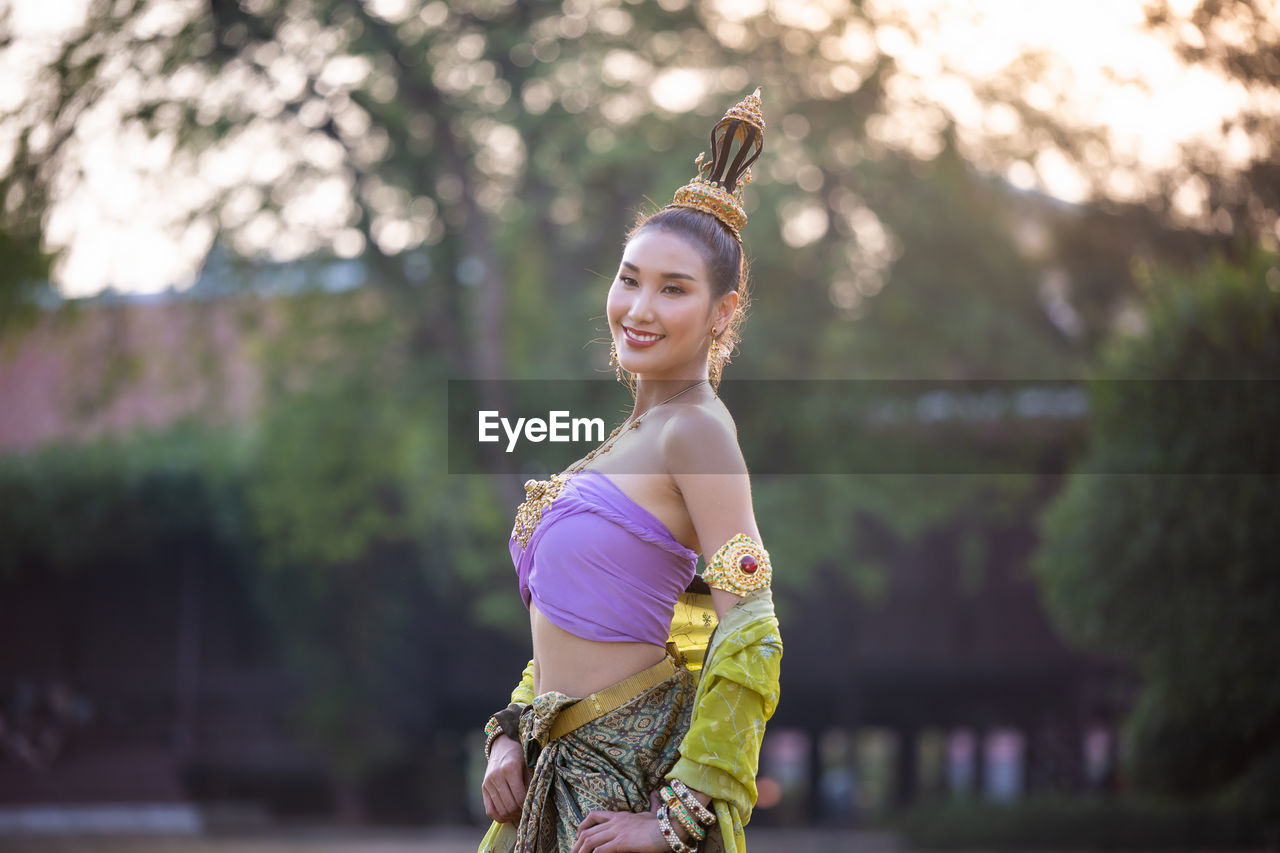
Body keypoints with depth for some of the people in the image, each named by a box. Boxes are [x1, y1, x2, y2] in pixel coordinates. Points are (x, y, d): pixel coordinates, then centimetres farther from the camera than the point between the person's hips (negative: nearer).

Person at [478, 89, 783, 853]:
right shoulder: (634, 433, 13)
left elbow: (749, 637, -21)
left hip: (635, 774, -8)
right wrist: (510, 733, 6)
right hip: (559, 768, 8)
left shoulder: (696, 429, -12)